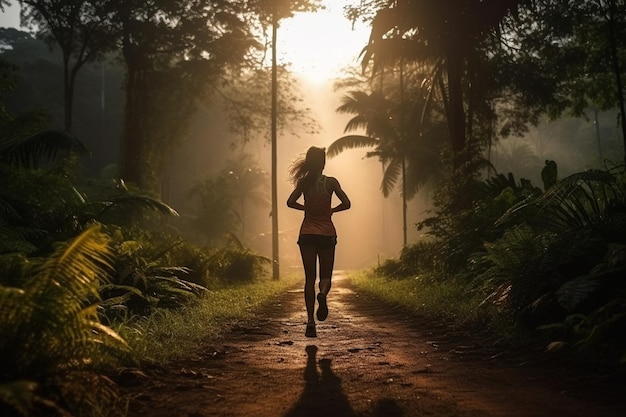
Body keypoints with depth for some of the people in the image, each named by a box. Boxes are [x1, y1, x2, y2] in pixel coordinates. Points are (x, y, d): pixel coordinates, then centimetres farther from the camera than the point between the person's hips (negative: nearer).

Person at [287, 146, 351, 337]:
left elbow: (290, 202, -8)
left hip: (307, 234, 1)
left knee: (309, 278, 4)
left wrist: (305, 207, 9)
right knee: (326, 276, 11)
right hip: (327, 233, -1)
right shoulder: (330, 182, -3)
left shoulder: (304, 182, -1)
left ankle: (310, 321, -5)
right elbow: (346, 204, -6)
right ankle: (322, 294, -25)